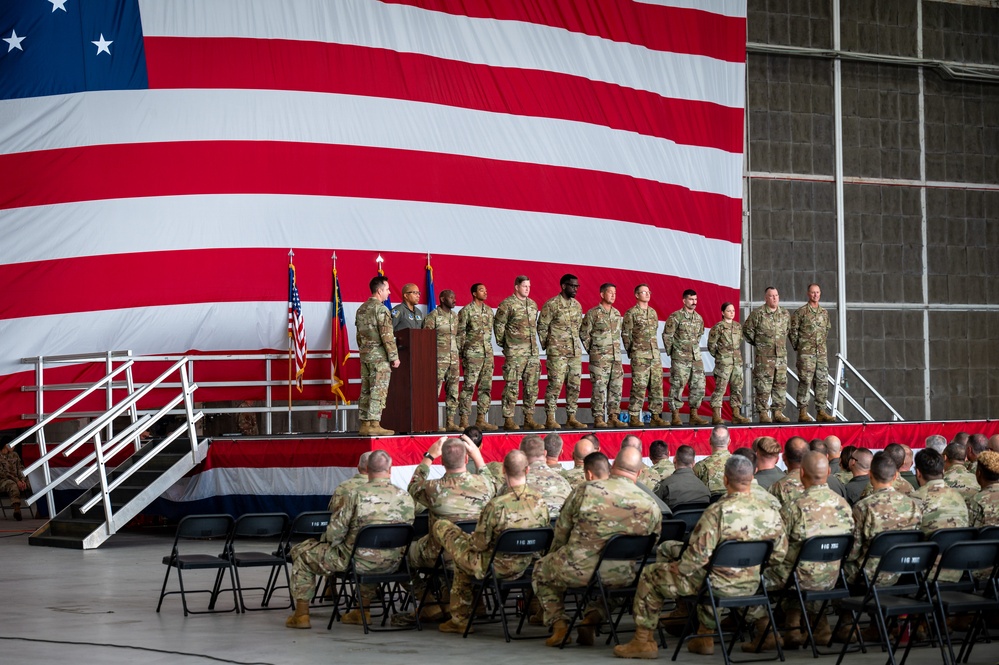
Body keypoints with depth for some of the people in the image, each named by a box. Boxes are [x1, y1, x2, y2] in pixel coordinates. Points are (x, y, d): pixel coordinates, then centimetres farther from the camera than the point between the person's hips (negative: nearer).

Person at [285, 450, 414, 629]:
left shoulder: (354, 496, -15)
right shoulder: (406, 498, -5)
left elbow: (334, 535, -10)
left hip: (357, 561, -4)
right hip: (390, 564, 4)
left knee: (301, 552, 16)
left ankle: (301, 614, 17)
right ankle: (363, 610, 39)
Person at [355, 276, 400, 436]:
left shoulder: (361, 309, 13)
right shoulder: (381, 309, -12)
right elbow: (387, 336, -16)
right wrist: (394, 357, -12)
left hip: (364, 355, 8)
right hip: (379, 356, -8)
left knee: (366, 391, 9)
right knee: (378, 391, -7)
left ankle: (364, 424, 11)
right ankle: (374, 424, -10)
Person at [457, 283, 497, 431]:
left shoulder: (489, 310, 15)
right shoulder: (466, 311, -3)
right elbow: (460, 333, -5)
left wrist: (489, 350, 15)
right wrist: (462, 354, -9)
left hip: (487, 353, 7)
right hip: (472, 354, -7)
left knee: (486, 387, 6)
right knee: (469, 387, -8)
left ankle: (481, 419, 11)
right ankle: (464, 420, -7)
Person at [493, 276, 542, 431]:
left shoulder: (533, 304, 15)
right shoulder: (507, 304, -6)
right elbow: (498, 325, -4)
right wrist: (502, 343, 0)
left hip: (532, 352, 7)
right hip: (515, 352, -7)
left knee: (532, 386, 7)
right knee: (512, 386, -6)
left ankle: (529, 418, 13)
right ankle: (508, 420, -3)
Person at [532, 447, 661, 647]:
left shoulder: (586, 490, -9)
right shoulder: (651, 506, -4)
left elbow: (561, 531, 2)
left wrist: (555, 554, 22)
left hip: (578, 570, -2)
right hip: (621, 577, 2)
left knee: (542, 569, 28)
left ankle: (559, 624, 16)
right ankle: (592, 618, 22)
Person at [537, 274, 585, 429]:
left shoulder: (577, 305, 14)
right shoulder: (551, 304, -6)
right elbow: (542, 327, -4)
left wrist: (576, 344, 14)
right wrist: (546, 346, -3)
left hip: (575, 352, 7)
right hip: (557, 352, -7)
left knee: (574, 386, 5)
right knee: (555, 384, -9)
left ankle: (571, 418, 11)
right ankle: (550, 418, -5)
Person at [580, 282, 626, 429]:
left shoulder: (617, 313, 14)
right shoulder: (593, 313, -4)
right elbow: (583, 333, -3)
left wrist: (616, 348, 16)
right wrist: (591, 349, -1)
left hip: (616, 356, 6)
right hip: (599, 357, -6)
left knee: (616, 387, 5)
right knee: (599, 388, -7)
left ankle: (613, 417, 11)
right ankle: (598, 418, -4)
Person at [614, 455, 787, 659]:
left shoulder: (718, 511, -23)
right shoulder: (770, 514, -7)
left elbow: (699, 553, -24)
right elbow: (780, 552, 3)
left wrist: (680, 567, -5)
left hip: (719, 585, -6)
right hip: (750, 586, 6)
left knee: (650, 575, 14)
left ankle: (643, 640, 20)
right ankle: (705, 638, 44)